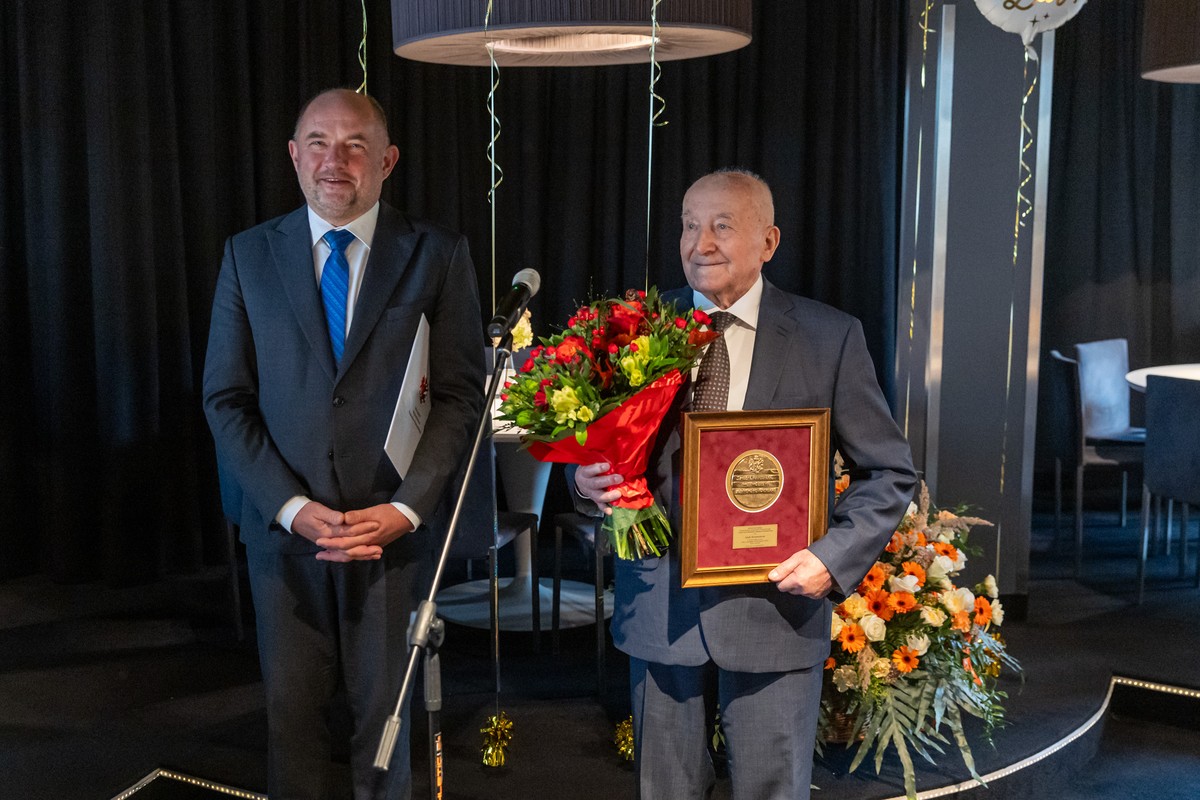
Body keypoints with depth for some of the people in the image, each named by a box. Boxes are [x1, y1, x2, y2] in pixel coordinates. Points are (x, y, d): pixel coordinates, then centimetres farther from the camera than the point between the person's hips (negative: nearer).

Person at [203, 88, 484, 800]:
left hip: (396, 526, -1)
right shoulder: (249, 255, 4)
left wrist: (404, 509, -13)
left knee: (387, 709, 10)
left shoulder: (439, 254, -1)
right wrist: (291, 506, -10)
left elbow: (462, 394, -3)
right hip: (283, 525, 2)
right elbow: (227, 399, 2)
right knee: (292, 710, 11)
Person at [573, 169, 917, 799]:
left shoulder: (829, 337, -3)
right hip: (658, 603, 2)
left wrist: (833, 557, -12)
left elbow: (889, 473, 1)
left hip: (775, 602, -1)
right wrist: (589, 480, -13)